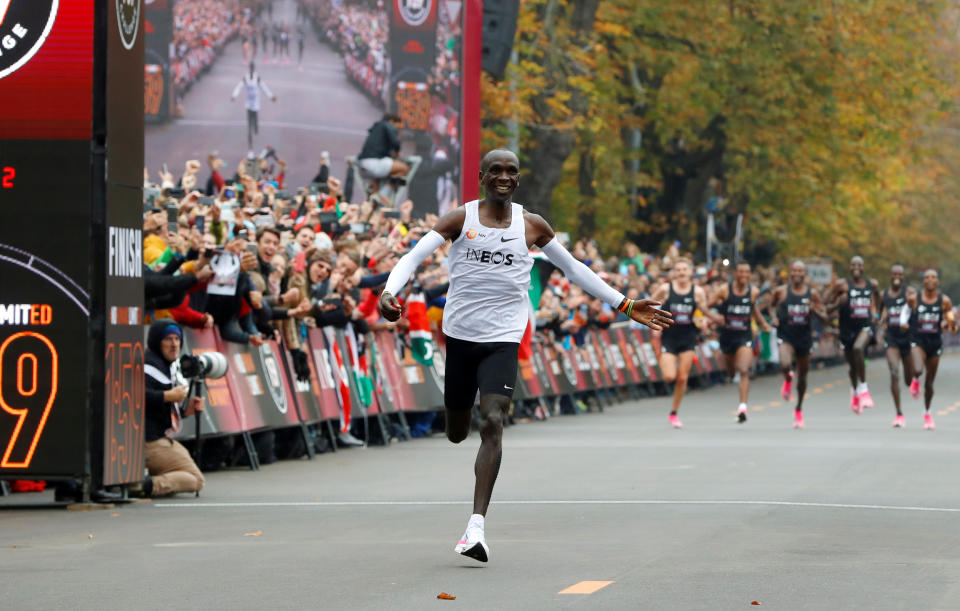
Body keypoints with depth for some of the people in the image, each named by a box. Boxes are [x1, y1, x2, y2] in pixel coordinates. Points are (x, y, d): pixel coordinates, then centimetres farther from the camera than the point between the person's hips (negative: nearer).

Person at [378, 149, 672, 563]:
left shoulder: (532, 226, 5)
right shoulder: (460, 219, 0)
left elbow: (574, 268, 15)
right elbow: (413, 256, -8)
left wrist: (624, 305, 13)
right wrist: (390, 292, -28)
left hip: (503, 338, -1)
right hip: (460, 334, 1)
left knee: (492, 423, -19)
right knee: (456, 433, 10)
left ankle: (477, 525, -25)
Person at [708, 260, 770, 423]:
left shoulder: (754, 291, -1)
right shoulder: (724, 290, -8)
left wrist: (762, 323, 18)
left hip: (745, 336, -1)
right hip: (727, 335, 1)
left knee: (744, 371, -19)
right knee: (731, 372, 18)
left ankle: (743, 407, -25)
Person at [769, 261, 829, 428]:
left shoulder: (812, 293, -2)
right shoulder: (781, 291, -4)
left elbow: (826, 319, 0)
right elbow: (772, 305, 17)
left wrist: (815, 310, -20)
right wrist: (774, 316, -3)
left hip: (804, 337, 2)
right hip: (786, 336, -2)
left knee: (802, 376, 14)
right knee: (785, 365, -30)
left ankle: (799, 410, 35)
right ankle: (788, 379, 9)